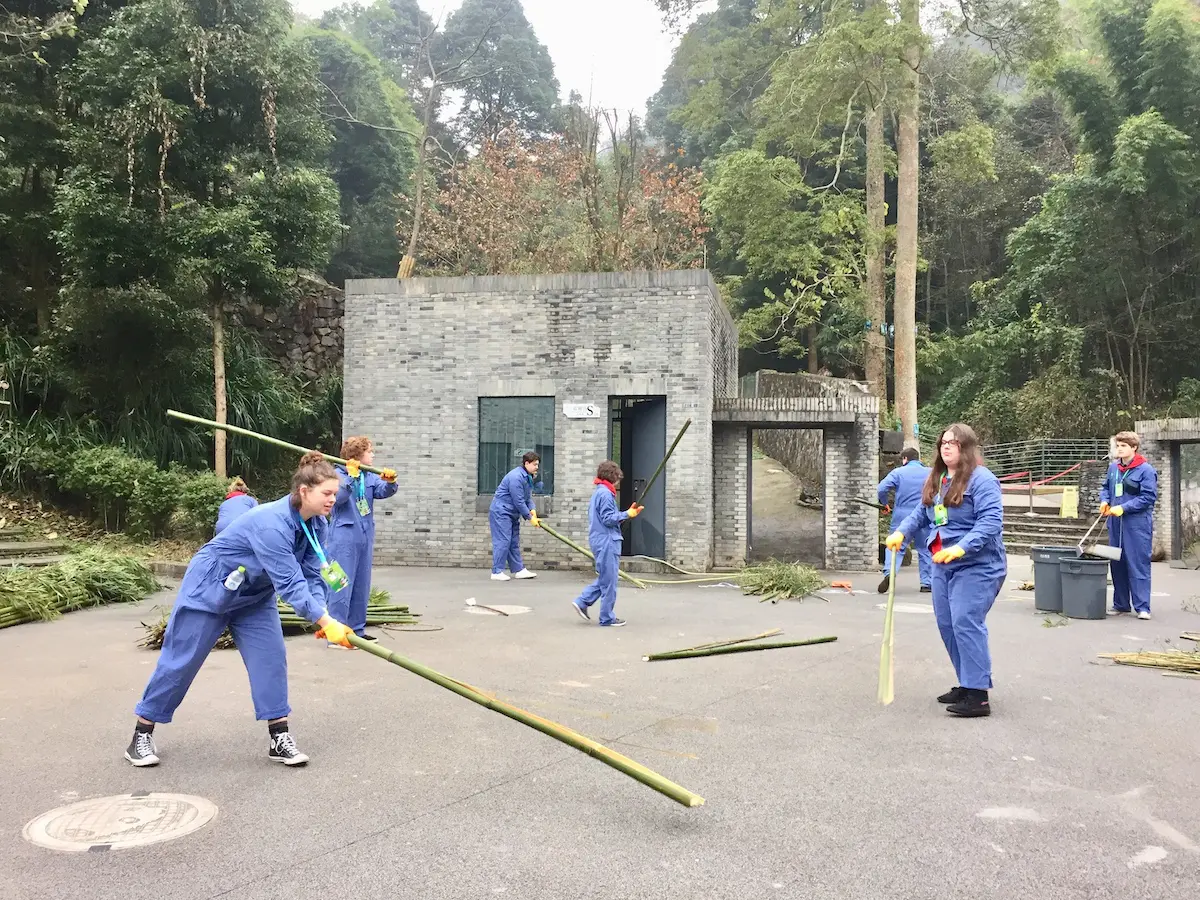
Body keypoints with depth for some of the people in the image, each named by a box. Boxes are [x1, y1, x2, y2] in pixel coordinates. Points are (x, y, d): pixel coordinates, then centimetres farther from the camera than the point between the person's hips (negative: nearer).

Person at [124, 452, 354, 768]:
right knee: (181, 661, 3)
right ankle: (142, 734, 19)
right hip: (209, 589, -7)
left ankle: (279, 738, 2)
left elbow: (313, 574, -11)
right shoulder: (271, 523, -37)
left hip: (254, 596, 7)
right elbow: (289, 581, -40)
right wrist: (326, 621, -43)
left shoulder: (315, 524, -12)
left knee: (271, 657, -5)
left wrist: (322, 617, -26)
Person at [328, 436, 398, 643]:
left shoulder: (370, 477, 9)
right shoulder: (339, 474, -7)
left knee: (361, 586, 13)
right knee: (342, 585, -7)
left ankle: (357, 629, 23)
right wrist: (351, 476, -25)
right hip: (344, 537, -7)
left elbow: (383, 491, -7)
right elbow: (338, 497, -22)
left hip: (365, 537, 7)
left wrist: (390, 482, -27)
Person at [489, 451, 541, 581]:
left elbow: (528, 497, 11)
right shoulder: (516, 477, -24)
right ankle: (496, 572, -6)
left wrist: (532, 510, -9)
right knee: (503, 541, -10)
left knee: (514, 542, 11)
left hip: (512, 513, 10)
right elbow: (518, 501, -24)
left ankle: (519, 570, 15)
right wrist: (530, 518, -18)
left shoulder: (528, 477, 9)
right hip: (501, 512, -10)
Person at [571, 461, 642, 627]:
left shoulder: (599, 492, 16)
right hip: (606, 542, -10)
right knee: (609, 581, -1)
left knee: (605, 578, 18)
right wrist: (627, 514, -15)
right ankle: (607, 618, 6)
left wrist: (626, 513, 11)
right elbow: (608, 519, -20)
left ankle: (582, 602, 15)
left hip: (601, 541, 10)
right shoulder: (605, 493, -15)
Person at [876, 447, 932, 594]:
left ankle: (889, 573, -20)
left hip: (901, 517, -1)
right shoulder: (930, 473, 5)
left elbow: (881, 489, -11)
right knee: (925, 550, 11)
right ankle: (927, 583, 14)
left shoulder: (898, 472, -2)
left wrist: (885, 504, 7)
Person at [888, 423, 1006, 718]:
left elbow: (991, 521, -23)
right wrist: (901, 532, -2)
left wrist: (961, 548, -33)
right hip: (943, 565, 9)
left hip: (976, 565, -9)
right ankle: (967, 684, 23)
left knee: (966, 623, -16)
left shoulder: (981, 479, -14)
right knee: (947, 625, 11)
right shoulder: (935, 480, 13)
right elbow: (921, 513, 17)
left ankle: (978, 695, -13)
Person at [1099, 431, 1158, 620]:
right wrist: (1104, 501, 2)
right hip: (1116, 523, 7)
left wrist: (1123, 508, -18)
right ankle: (1121, 605, 19)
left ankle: (1142, 607, -1)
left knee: (1138, 565, -5)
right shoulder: (1113, 467, 10)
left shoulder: (1146, 470, -9)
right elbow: (1106, 487, 22)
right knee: (1117, 564, 10)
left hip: (1137, 524, -6)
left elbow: (1148, 497, -13)